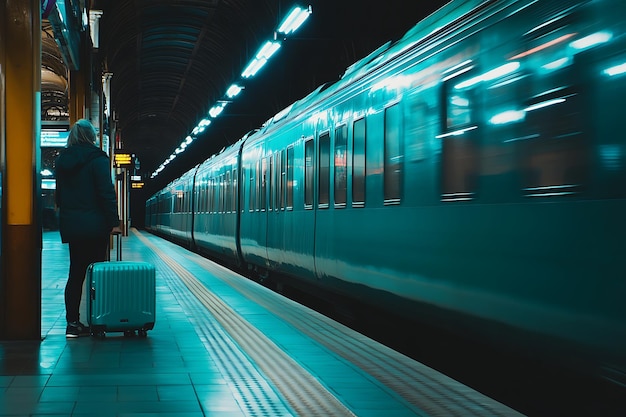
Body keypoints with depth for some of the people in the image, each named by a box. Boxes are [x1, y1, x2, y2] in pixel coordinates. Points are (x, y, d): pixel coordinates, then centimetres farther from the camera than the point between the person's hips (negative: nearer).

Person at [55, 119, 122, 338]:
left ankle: (73, 323, 7)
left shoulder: (62, 159, 10)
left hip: (70, 224, 6)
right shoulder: (97, 158, -9)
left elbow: (59, 192, 15)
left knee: (75, 273, 10)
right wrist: (113, 221, -11)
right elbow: (107, 192, -14)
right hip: (94, 225, -6)